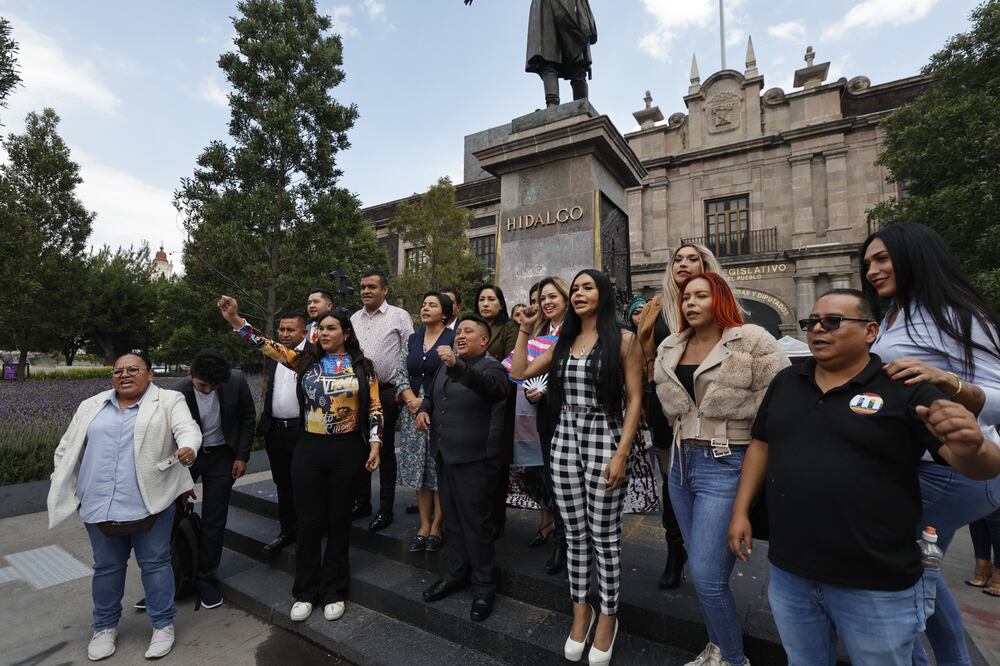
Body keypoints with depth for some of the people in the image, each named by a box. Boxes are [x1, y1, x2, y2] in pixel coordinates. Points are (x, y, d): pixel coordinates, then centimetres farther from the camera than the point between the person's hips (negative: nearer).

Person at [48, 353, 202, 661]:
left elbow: (188, 429, -17)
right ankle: (105, 626, 35)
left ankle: (163, 624, 21)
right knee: (106, 566, 17)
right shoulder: (91, 406, 11)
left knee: (155, 563, 7)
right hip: (99, 505, 4)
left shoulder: (169, 401, -3)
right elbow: (68, 448, 17)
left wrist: (188, 449, -37)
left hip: (150, 502, -4)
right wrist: (62, 487, 11)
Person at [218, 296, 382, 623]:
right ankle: (305, 591, 28)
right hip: (309, 449, 2)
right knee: (309, 522, 9)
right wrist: (236, 320, -12)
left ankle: (334, 591, 27)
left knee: (338, 521, 10)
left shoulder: (362, 366, -1)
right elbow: (268, 346, -2)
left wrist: (375, 443, -8)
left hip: (347, 451, -2)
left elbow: (374, 408, -1)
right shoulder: (307, 359, 5)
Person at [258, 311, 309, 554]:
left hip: (302, 431, -6)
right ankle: (287, 531, 30)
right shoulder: (272, 357, 12)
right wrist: (264, 425, 16)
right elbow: (269, 391, 18)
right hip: (275, 431, 6)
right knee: (283, 484, 16)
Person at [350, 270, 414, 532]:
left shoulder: (399, 316, -5)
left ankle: (386, 509, 18)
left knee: (386, 451, 5)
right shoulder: (354, 319, 12)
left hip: (386, 393, -5)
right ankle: (362, 502, 31)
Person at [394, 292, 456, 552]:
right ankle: (424, 525, 21)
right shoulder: (412, 339, 11)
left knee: (441, 470, 2)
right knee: (419, 469, 9)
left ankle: (436, 526, 15)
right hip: (414, 412, 5)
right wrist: (411, 399, -8)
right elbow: (400, 373, 8)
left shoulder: (453, 339, -6)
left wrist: (428, 403, -14)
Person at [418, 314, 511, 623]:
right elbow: (431, 394, 26)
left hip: (474, 458, -7)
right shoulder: (446, 366, 12)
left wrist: (456, 365, -50)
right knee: (451, 518, 19)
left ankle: (483, 586, 22)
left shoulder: (492, 368, -12)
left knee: (477, 522, 4)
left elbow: (486, 385, -35)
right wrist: (423, 409, 5)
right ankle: (455, 574, 36)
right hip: (445, 455, 7)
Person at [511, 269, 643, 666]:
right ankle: (581, 610, 34)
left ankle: (608, 617, 29)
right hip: (564, 440, 5)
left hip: (605, 440, -4)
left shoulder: (623, 340, -5)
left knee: (604, 537, 7)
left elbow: (635, 400, -8)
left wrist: (621, 454, -14)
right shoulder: (563, 342, 11)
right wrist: (525, 330, 7)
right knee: (574, 534, 15)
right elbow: (519, 372, 10)